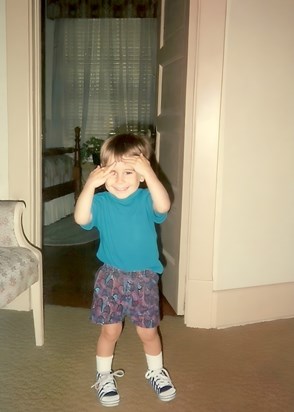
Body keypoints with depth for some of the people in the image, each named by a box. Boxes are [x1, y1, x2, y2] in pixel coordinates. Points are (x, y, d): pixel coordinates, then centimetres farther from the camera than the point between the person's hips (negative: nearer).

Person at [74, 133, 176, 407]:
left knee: (147, 331, 14)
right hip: (111, 276, 0)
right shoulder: (101, 202, -10)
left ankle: (156, 372, 40)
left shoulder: (146, 199, -11)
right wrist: (90, 184, -35)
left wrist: (149, 173, -40)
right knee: (110, 330, 13)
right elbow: (81, 218, -27)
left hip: (144, 277, 0)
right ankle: (104, 376, 36)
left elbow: (163, 206, -33)